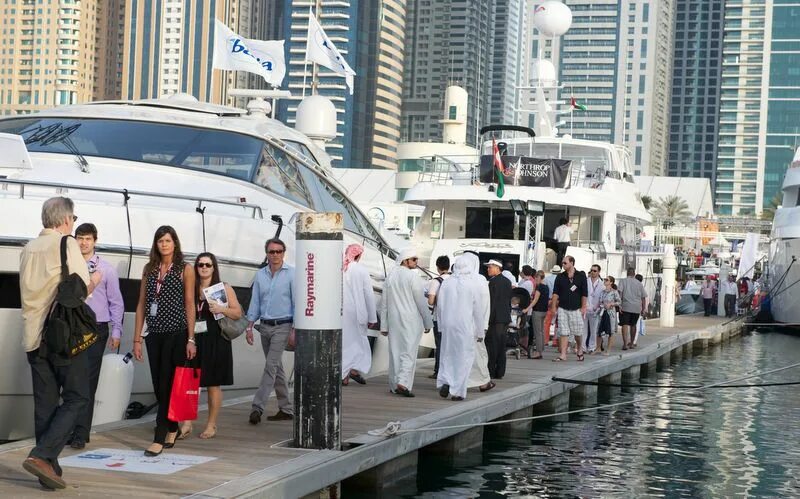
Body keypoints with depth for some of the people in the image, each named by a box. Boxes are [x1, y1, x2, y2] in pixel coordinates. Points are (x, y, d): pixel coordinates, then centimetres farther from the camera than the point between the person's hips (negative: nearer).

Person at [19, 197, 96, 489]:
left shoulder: (28, 249, 12)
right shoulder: (67, 244, -7)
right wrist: (94, 281, 11)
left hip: (33, 336, 6)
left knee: (45, 403, 8)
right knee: (76, 398, 2)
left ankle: (48, 469, 8)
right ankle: (42, 455, -13)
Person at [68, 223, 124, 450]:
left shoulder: (106, 269, 4)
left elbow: (116, 302, 7)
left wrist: (116, 331, 2)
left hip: (96, 330, -2)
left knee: (88, 383, -4)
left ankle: (81, 434, -3)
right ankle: (70, 430, 14)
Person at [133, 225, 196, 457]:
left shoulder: (185, 269, 0)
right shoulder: (149, 269, 10)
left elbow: (189, 305, -2)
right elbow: (141, 304, 11)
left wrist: (191, 339, -7)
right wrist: (137, 338, 7)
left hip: (176, 333, -4)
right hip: (155, 334, 4)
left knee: (168, 386, -6)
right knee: (159, 387, 8)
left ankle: (159, 438, -7)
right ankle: (172, 429, 25)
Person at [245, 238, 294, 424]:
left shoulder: (291, 274, -4)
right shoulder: (260, 275, 9)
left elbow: (297, 302, -7)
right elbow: (255, 302, 12)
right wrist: (249, 327, 5)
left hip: (282, 326, -5)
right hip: (265, 326, 6)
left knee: (271, 366, -13)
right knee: (276, 368, 10)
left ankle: (257, 407, -17)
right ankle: (286, 409, 17)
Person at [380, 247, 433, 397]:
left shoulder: (390, 277, 9)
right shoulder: (412, 276, -9)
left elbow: (384, 303, 11)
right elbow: (421, 301, -8)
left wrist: (384, 325, 14)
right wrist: (428, 322, 0)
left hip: (393, 320, 6)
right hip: (411, 320, -6)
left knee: (395, 351, 10)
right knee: (409, 351, -4)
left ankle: (394, 385, 14)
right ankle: (403, 383, -16)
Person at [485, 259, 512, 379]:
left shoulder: (493, 282, -12)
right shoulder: (507, 282, 14)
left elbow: (491, 301, -15)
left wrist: (489, 319, -14)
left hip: (496, 319, -8)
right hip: (505, 318, 8)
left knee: (492, 345, -5)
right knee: (501, 346, 10)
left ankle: (491, 372, -6)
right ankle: (500, 372, 12)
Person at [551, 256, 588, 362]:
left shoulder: (581, 276, 0)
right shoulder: (560, 277, 7)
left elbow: (584, 293, 1)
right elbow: (555, 293, 6)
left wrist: (583, 307, -4)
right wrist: (554, 306, -1)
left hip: (576, 309, -2)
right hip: (562, 308, 2)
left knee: (578, 332, 4)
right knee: (563, 332, -2)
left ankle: (580, 349, 29)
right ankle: (563, 354, -2)